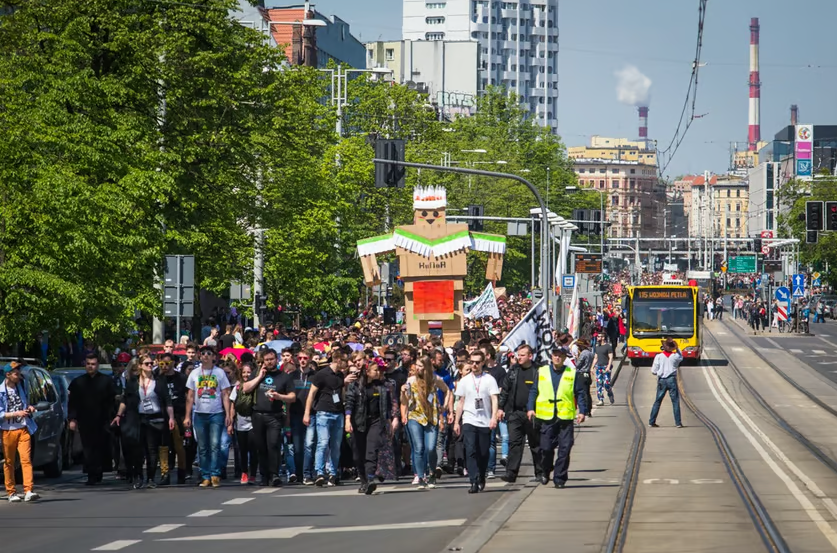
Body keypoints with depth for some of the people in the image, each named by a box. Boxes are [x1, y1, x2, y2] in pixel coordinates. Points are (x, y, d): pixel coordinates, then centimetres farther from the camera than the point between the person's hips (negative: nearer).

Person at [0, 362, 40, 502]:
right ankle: (11, 493, 15)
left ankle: (28, 491, -17)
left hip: (23, 429, 3)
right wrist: (17, 413, -19)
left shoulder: (21, 386, 8)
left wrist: (29, 408, 4)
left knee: (26, 459, -9)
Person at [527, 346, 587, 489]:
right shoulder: (542, 372, 8)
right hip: (546, 417, 1)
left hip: (565, 417, -1)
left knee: (564, 449, -2)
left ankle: (559, 478, 5)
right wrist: (530, 408, 2)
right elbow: (533, 391, 11)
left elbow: (580, 394, 6)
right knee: (546, 448, 0)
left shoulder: (572, 374, 5)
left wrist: (581, 411, -2)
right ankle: (545, 472, 24)